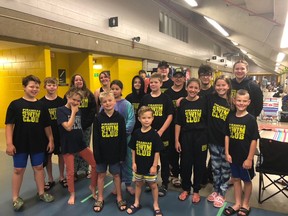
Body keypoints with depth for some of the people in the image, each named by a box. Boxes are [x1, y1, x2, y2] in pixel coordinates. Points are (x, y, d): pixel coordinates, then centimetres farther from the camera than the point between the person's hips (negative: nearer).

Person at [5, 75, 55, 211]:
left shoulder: (41, 106, 3)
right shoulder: (15, 104, -6)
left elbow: (47, 126, 8)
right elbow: (9, 125, -8)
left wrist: (50, 140, 6)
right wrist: (9, 143, -12)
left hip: (38, 144, 3)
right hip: (20, 144, -3)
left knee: (39, 167, 14)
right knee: (18, 170, 9)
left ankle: (41, 193, 29)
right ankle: (15, 198, 24)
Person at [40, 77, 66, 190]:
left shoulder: (61, 101, -2)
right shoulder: (41, 102, -4)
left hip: (60, 132, 1)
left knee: (61, 155, 11)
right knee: (48, 156, 10)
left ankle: (62, 177, 28)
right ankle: (50, 179, 27)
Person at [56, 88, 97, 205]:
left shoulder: (79, 111, 6)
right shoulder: (61, 110, -11)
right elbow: (68, 127, -22)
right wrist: (73, 112, -16)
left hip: (80, 143, 5)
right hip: (68, 145, -4)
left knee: (95, 164, 3)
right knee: (70, 172, 8)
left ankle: (93, 186, 24)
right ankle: (72, 194, 30)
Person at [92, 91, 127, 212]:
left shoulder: (120, 118, -7)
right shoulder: (98, 118, -7)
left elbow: (123, 138, -4)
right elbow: (95, 138, -6)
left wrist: (122, 155, -5)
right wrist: (96, 154, -9)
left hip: (115, 153, 0)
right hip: (102, 153, 0)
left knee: (116, 175, 13)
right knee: (101, 175, 13)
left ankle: (119, 198, 28)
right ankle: (100, 199, 29)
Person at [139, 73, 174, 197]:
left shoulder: (166, 98, -3)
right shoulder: (145, 98, 3)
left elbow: (170, 116, -7)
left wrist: (161, 131, -14)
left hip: (163, 134, -2)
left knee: (164, 160, 8)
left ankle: (164, 185, 23)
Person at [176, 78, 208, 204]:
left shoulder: (204, 102, -4)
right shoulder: (182, 103, -1)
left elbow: (208, 121, 1)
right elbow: (178, 123, 2)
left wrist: (208, 139, -1)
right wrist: (176, 140, -1)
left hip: (201, 137, -1)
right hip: (185, 137, 1)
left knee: (199, 164, 10)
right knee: (185, 163, 10)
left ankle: (196, 191, 27)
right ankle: (185, 189, 30)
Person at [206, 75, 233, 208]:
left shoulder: (232, 102, -7)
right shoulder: (210, 98, -3)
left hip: (227, 141, -1)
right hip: (213, 139, 2)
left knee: (225, 169, 11)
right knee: (215, 168, 16)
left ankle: (221, 194, 27)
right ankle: (216, 190, 35)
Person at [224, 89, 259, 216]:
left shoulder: (251, 119, -13)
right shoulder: (230, 117, -1)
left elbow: (254, 140, -12)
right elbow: (227, 136, 4)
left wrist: (249, 158, -13)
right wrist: (227, 153, -1)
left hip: (245, 157, -4)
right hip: (233, 155, 4)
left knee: (247, 180, 14)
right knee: (236, 179, 17)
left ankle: (245, 205, 33)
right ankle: (237, 204, 33)